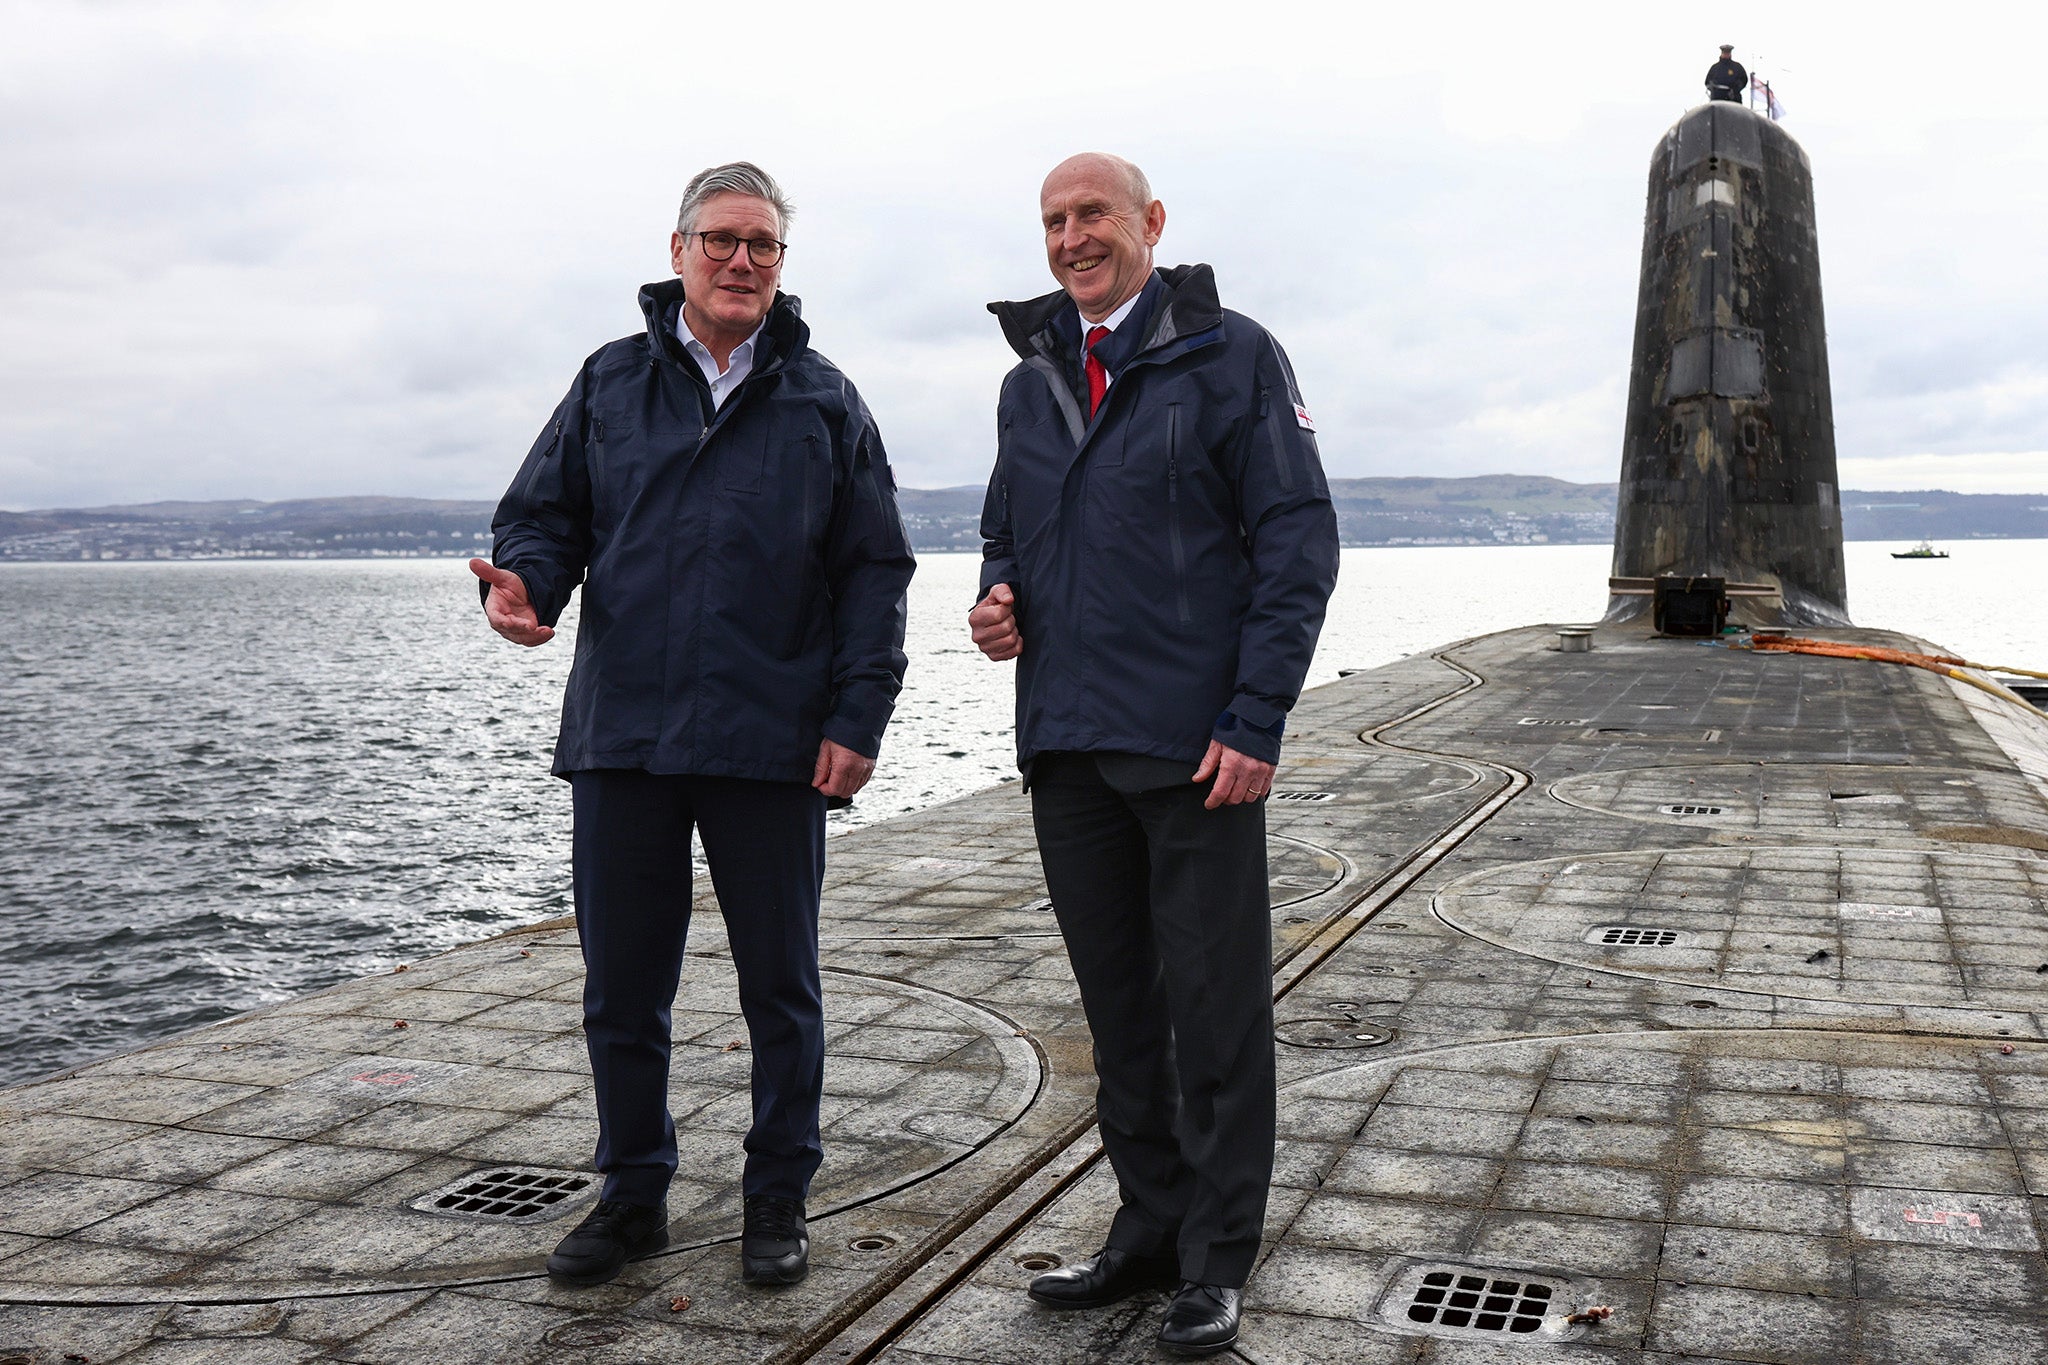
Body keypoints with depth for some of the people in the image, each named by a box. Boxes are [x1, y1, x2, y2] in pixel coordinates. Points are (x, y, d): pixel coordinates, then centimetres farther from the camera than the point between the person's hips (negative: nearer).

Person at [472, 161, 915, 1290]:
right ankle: (634, 1196, 26)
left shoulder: (824, 403, 7)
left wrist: (857, 717, -5)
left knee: (780, 987, 8)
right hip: (620, 736, 2)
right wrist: (524, 583, -11)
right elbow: (544, 513, 13)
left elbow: (874, 571, 5)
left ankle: (777, 1201, 24)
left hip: (771, 746, -1)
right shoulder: (611, 383, 11)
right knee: (621, 987, 9)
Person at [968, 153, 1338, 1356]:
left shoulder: (1230, 356, -2)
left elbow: (1299, 542, -7)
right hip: (1067, 747, 6)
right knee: (1118, 1006, 13)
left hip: (1196, 748, -6)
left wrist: (1255, 720, -14)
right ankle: (1151, 1227, 27)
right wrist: (999, 597, 1)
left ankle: (1218, 1260, 15)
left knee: (1214, 1009, 2)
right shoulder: (1030, 385, 16)